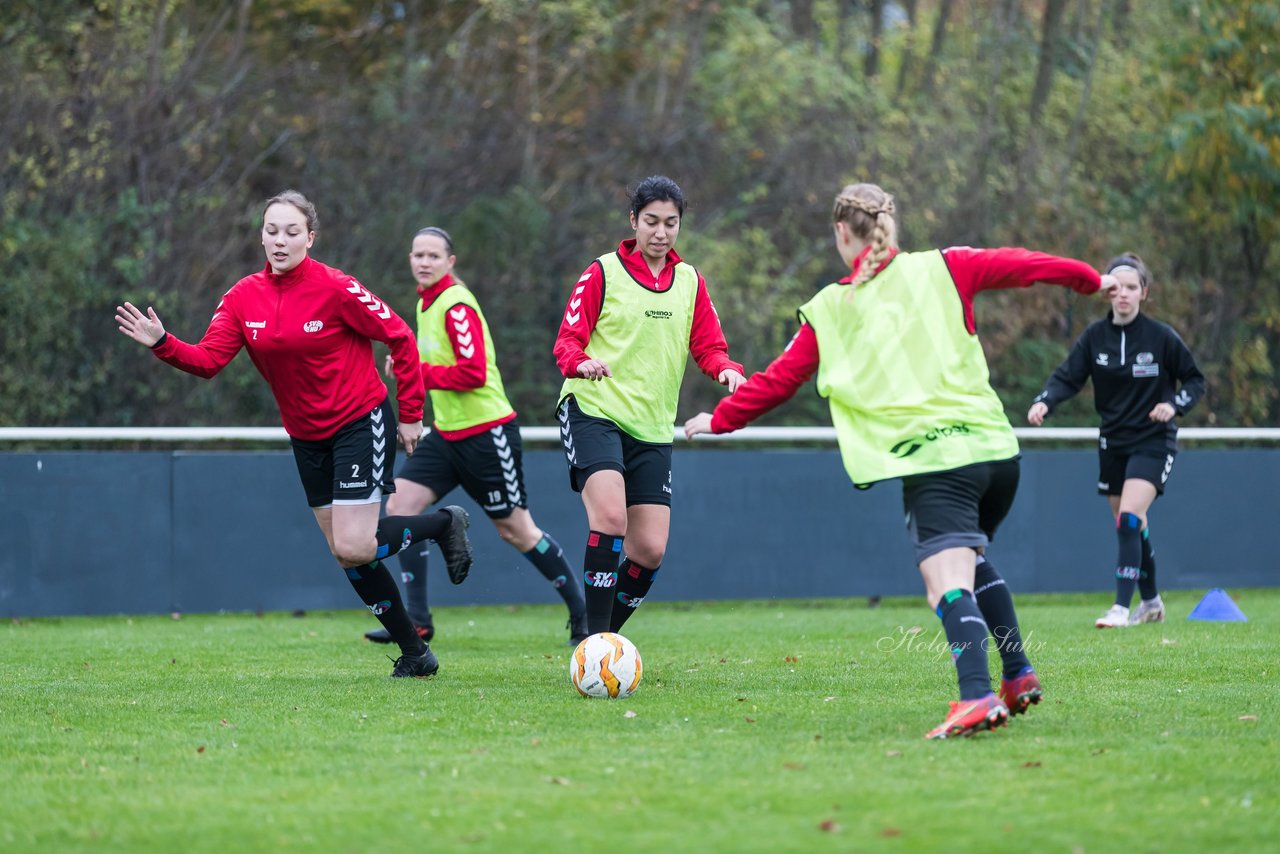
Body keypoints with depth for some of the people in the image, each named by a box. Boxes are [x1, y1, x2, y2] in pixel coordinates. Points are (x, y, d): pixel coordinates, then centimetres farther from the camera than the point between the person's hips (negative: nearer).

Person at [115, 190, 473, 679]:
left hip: (361, 425, -6)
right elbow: (207, 359, -10)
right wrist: (162, 343, -28)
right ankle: (415, 654, 21)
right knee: (347, 555, 8)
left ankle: (443, 524, 11)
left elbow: (400, 339, -11)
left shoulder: (336, 289, -18)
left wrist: (411, 415, -8)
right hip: (306, 437, 6)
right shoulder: (244, 297, -3)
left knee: (354, 547, -16)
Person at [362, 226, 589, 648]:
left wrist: (415, 371, -19)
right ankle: (417, 621, -1)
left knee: (516, 530, 1)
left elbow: (473, 374, -25)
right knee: (400, 506, -4)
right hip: (447, 434, 9)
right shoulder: (426, 304, 11)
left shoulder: (457, 306, -17)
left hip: (486, 433, -9)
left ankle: (582, 611, 17)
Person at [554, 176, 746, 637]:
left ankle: (603, 637, 18)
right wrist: (582, 362, -25)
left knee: (650, 551, -2)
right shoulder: (603, 273, 1)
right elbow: (567, 340, -2)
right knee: (610, 517, -27)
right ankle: (595, 639, -23)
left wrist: (728, 370, -10)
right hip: (594, 410, -5)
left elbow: (708, 347, 13)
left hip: (653, 428, 5)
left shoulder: (690, 281, 13)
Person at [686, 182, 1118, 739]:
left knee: (949, 584, -16)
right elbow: (1023, 266, 15)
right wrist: (1091, 279, 31)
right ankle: (1018, 673, 27)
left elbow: (778, 379, 15)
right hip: (995, 445, 4)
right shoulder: (941, 270, 11)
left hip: (931, 459, -4)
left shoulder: (829, 310, 8)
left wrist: (718, 420, 29)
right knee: (972, 557, 29)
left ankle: (977, 694, -38)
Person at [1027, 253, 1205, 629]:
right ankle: (1151, 602, 31)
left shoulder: (1162, 337, -10)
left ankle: (1121, 608, -20)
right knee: (1131, 527, 12)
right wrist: (1044, 403, -27)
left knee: (1128, 519, -20)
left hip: (1153, 442, -4)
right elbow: (1067, 378, -7)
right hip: (1113, 442, 4)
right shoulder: (1094, 337, -2)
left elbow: (1195, 380, 0)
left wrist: (1175, 405, -19)